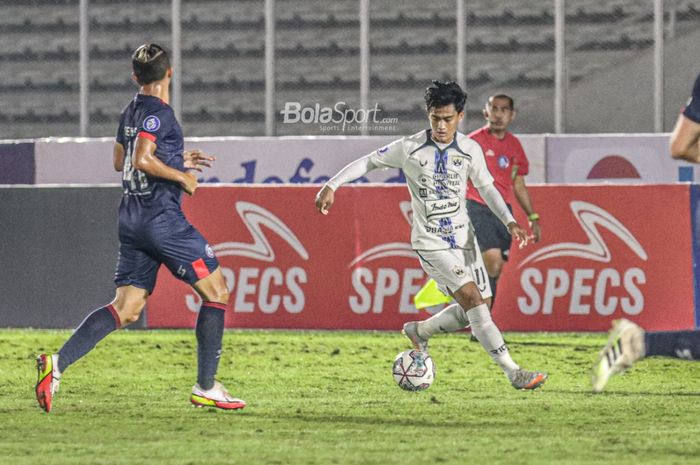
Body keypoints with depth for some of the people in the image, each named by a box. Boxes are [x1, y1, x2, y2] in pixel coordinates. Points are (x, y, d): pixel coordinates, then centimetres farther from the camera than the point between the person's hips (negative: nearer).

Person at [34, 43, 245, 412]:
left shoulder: (131, 112, 13)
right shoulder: (159, 112, -12)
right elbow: (143, 160, -25)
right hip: (162, 217, -8)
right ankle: (206, 387, 2)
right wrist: (182, 176, -12)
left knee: (125, 309, 6)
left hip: (132, 219, 8)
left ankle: (58, 362, -12)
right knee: (216, 292, 4)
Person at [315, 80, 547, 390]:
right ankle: (514, 373, -20)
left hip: (464, 239, 5)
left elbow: (486, 187, 12)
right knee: (472, 299, -19)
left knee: (474, 309, 5)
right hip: (430, 244, -5)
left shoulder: (470, 150, -1)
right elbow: (368, 162, 1)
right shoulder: (409, 148, -10)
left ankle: (419, 331, 31)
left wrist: (510, 222, 2)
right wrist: (331, 186, -5)